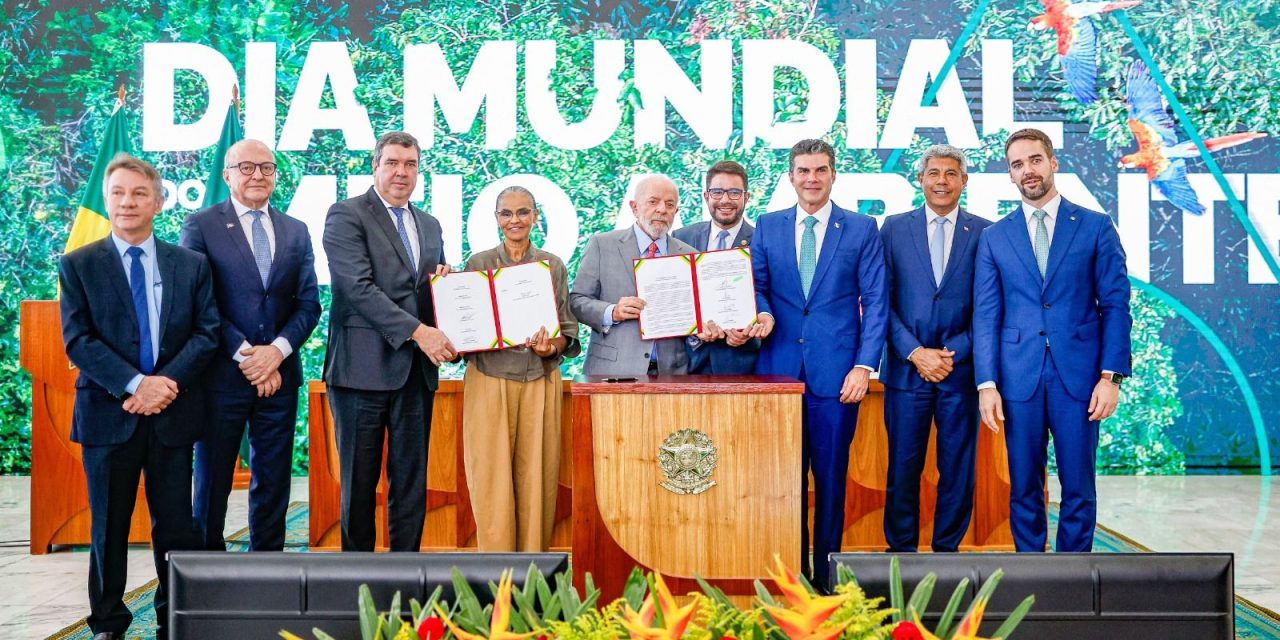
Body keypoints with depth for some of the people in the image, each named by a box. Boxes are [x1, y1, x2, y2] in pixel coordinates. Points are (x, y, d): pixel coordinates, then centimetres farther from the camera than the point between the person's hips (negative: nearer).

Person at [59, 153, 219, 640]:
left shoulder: (191, 265, 7)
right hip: (108, 414, -1)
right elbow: (77, 340, -6)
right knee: (109, 527, 9)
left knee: (176, 526, 6)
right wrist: (135, 384, -17)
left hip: (174, 413, 1)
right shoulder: (78, 265, 3)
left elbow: (206, 332, 1)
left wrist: (167, 382, -14)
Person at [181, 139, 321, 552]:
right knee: (212, 481, 6)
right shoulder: (200, 226, 0)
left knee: (273, 483, 9)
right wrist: (245, 354, -14)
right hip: (222, 375, -3)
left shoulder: (296, 231, 12)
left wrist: (277, 349, -10)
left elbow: (309, 303, 7)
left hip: (280, 374, 4)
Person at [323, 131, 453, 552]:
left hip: (417, 370, 6)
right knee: (360, 481, 3)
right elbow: (358, 287, -14)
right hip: (365, 367, -5)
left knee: (412, 481, 8)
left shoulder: (429, 226, 18)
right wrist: (417, 331, -20)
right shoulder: (346, 216, -2)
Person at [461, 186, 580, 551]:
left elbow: (569, 330, 9)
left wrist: (551, 346, -12)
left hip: (540, 382, 1)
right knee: (492, 480, -2)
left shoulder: (553, 265, 9)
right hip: (489, 381, -1)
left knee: (536, 478, 2)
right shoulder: (478, 263, 8)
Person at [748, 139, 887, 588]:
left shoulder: (862, 229, 5)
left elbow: (875, 302, 2)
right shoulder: (767, 227, 11)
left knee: (831, 478, 3)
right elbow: (757, 287, 14)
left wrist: (864, 366, -7)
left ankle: (826, 576, 14)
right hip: (779, 367, 2)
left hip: (836, 372, -2)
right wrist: (763, 314, -9)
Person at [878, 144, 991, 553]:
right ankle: (901, 550, 17)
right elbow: (883, 302, 1)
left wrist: (953, 353, -10)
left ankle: (947, 550, 18)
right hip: (906, 368, 0)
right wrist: (915, 353, -9)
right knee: (902, 467, 4)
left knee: (958, 467, 6)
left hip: (961, 368, 0)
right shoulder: (894, 228, 6)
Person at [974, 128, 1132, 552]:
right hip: (1019, 378, 1)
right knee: (1023, 487, 8)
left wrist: (1111, 375, -7)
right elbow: (986, 315, 5)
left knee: (1078, 488, 4)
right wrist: (986, 383, -3)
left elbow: (1115, 305, 2)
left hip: (1078, 376, -1)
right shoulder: (994, 237, 8)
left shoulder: (1096, 228, 4)